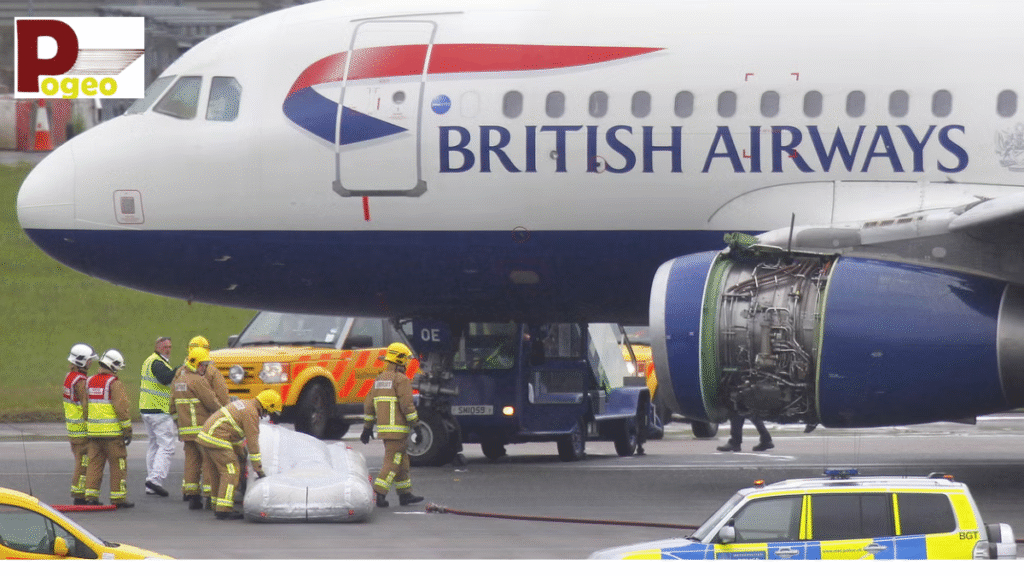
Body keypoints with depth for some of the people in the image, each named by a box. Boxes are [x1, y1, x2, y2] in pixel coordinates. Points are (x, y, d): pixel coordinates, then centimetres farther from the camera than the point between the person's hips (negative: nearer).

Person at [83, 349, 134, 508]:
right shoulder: (114, 384, -12)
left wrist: (87, 427, 23)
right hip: (112, 432, -6)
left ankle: (91, 495, 7)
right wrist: (127, 430, -9)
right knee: (118, 464, 1)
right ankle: (118, 497, 1)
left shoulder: (90, 382, 10)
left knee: (94, 463, 10)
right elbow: (121, 408, -14)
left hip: (93, 431, 6)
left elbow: (85, 408, 16)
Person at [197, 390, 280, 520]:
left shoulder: (243, 404, 21)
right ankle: (223, 510, -12)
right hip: (217, 440, -10)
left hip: (205, 436, 10)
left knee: (217, 473, 16)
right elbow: (252, 441, -10)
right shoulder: (251, 413, -9)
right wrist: (258, 469, -7)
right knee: (231, 472, -7)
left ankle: (218, 508, 22)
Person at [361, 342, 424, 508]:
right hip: (398, 428, -8)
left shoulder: (380, 379, 14)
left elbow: (369, 404, 16)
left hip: (383, 426, 8)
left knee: (402, 461, 16)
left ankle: (405, 494, 21)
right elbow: (407, 404, -17)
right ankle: (379, 493, -14)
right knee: (392, 462, -6)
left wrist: (367, 427, 20)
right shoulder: (401, 380, -11)